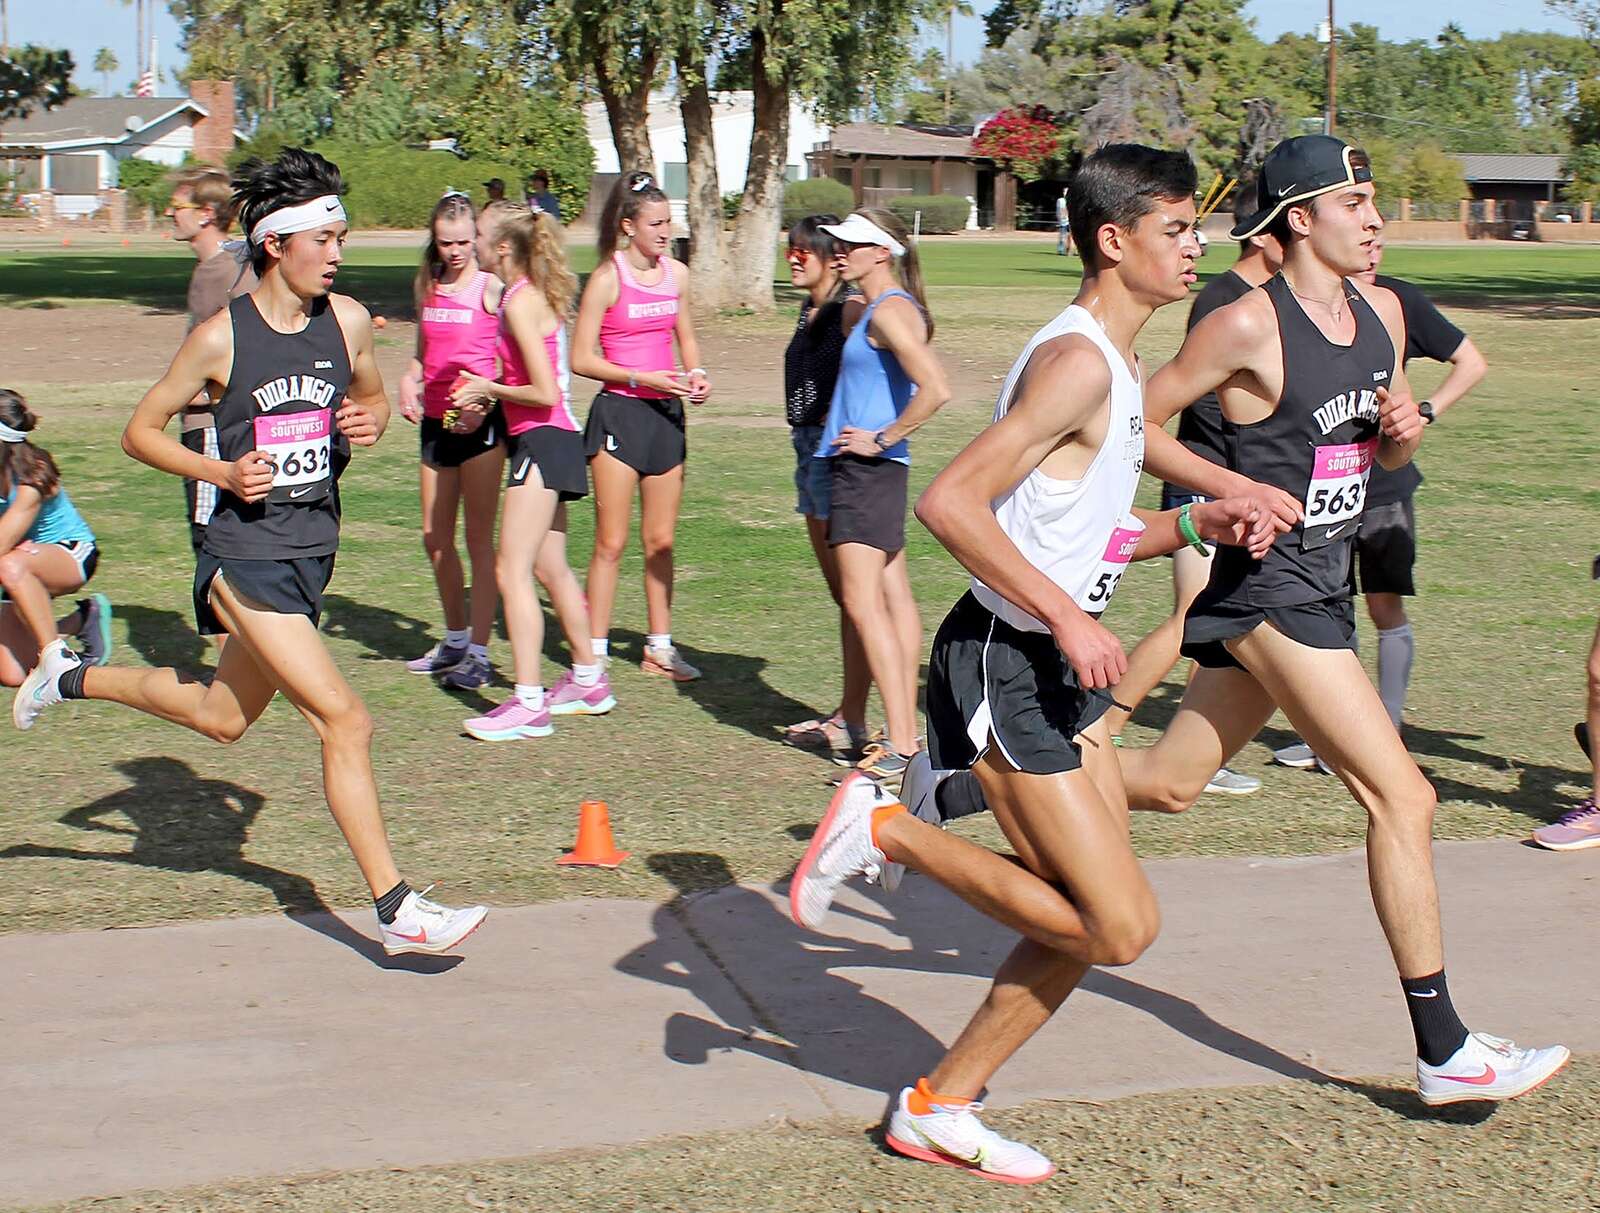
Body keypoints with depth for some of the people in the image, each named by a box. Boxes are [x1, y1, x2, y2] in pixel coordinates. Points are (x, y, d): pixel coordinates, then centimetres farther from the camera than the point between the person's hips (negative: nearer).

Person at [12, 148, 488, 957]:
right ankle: (396, 911, -6)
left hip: (313, 548, 7)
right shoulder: (221, 337, -12)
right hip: (247, 554, -7)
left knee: (223, 717, 22)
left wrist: (369, 422, -4)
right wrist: (222, 472, -17)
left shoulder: (347, 321, 2)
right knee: (345, 721, -13)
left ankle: (72, 678, 45)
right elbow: (140, 430, -3)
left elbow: (373, 399, 20)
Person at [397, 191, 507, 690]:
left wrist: (484, 401, -23)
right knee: (434, 537, 12)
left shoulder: (490, 286, -8)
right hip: (435, 420, 7)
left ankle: (478, 653, 3)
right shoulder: (427, 286, 11)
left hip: (480, 421, -7)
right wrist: (409, 381, 3)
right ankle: (455, 639, 29)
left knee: (479, 537, -2)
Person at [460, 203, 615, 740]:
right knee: (550, 569, 19)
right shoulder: (532, 295, 13)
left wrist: (489, 388, -8)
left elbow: (545, 393, -20)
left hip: (543, 440, -10)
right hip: (548, 440, 10)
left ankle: (529, 704, -11)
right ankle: (588, 680, 31)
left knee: (513, 572, -11)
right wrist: (486, 394, 10)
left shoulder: (521, 303, -16)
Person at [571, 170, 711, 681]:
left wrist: (696, 375, 3)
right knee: (611, 542, -2)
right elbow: (581, 359, -9)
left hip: (666, 412, 5)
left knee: (661, 541, 11)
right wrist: (641, 378, -18)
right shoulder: (608, 278, -9)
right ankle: (595, 653, 6)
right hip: (619, 411, -5)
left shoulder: (677, 274, 8)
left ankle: (659, 647, 21)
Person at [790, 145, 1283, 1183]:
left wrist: (1193, 525, 7)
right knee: (1120, 926, -10)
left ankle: (941, 1107, 21)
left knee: (1091, 918, 11)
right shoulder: (1077, 361, -18)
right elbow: (949, 503, -26)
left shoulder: (1121, 367, 14)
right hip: (1003, 667, -10)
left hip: (1063, 667, 10)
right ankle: (888, 830, 1)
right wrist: (1069, 618, -24)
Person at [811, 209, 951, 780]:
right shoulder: (872, 309, 15)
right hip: (865, 470, 11)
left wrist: (882, 439, -18)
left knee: (863, 603, -12)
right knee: (894, 597, 13)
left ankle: (900, 747, -12)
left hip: (868, 469, -11)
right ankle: (905, 732, 20)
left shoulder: (890, 311, -15)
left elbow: (935, 390, -27)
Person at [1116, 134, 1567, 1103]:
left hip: (1322, 588, 9)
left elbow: (1388, 456, 20)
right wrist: (1234, 487, -19)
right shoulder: (1248, 326, -14)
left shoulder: (1382, 311, 9)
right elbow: (1138, 424, -9)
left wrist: (1403, 430, -2)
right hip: (1270, 590, -9)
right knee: (1402, 798, -9)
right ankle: (1444, 1050, -1)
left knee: (1170, 781, 15)